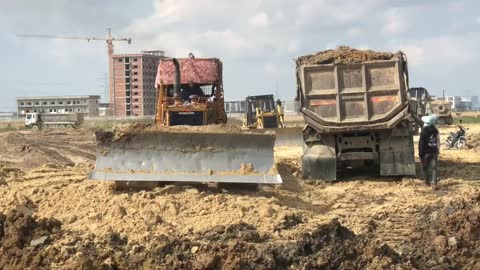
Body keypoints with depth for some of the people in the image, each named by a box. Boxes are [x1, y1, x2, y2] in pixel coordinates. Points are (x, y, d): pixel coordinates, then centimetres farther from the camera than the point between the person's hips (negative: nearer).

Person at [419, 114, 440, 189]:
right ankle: (434, 183, -7)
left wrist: (420, 153, -6)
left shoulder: (424, 131, -13)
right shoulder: (435, 130, 2)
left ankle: (428, 181, 23)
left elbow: (421, 143, -12)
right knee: (433, 167, 1)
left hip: (426, 152, -4)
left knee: (425, 167, 13)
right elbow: (438, 141, 7)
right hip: (434, 151, 4)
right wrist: (438, 150, 17)